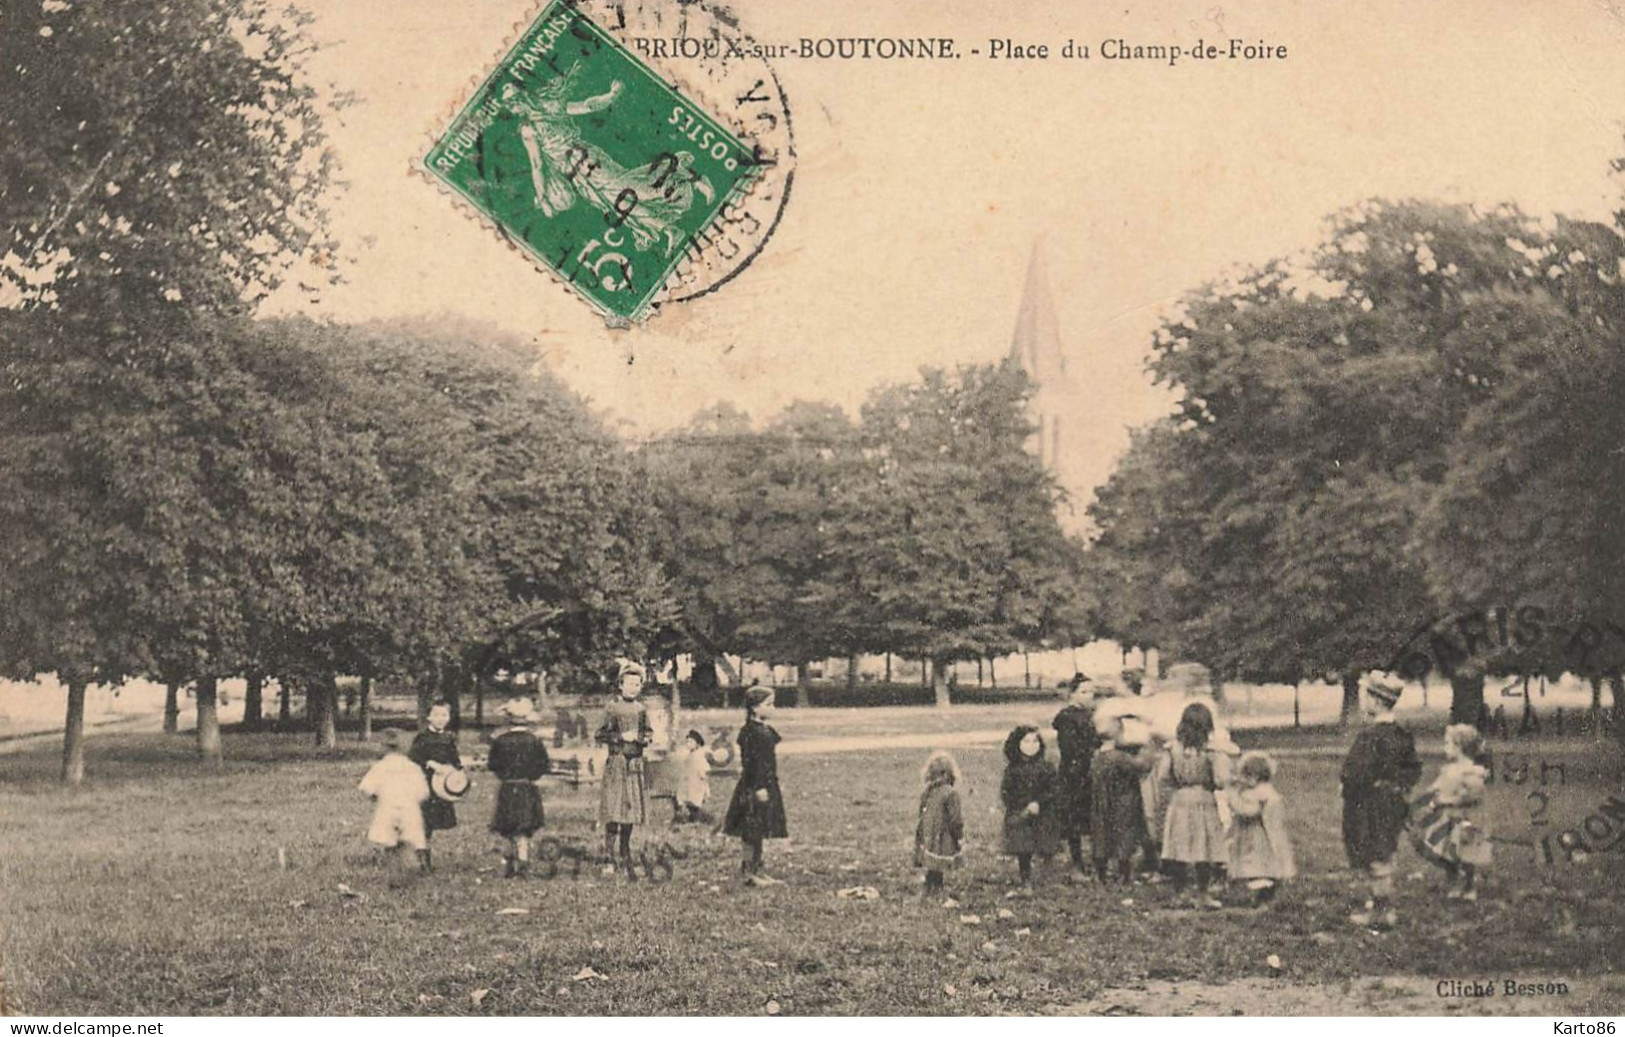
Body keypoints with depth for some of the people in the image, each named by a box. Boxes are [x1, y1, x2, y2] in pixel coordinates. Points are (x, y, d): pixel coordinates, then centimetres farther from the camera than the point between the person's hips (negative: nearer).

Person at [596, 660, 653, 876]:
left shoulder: (641, 708, 8)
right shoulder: (613, 707, -6)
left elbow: (649, 733, 18)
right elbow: (600, 735, -6)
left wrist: (644, 737, -4)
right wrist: (621, 736, -15)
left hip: (636, 763, 5)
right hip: (616, 763, -5)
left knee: (632, 809, 9)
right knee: (614, 811, -9)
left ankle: (625, 854, 23)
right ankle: (609, 859, -6)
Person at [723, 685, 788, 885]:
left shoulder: (767, 731, 13)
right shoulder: (749, 732, -15)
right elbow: (749, 763, -18)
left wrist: (774, 786, 21)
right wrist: (758, 787, -21)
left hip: (767, 785, 9)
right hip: (754, 787, -9)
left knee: (759, 831, 12)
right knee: (752, 831, -3)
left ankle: (756, 871, 18)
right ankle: (749, 872, 2)